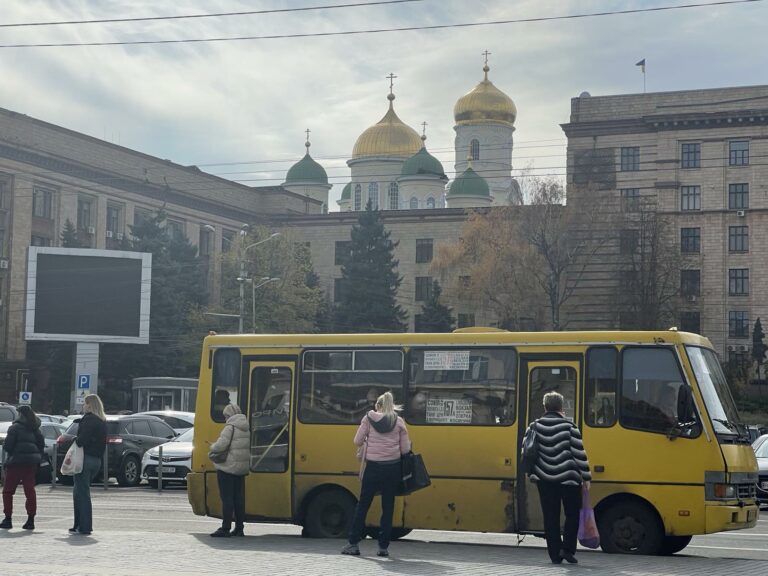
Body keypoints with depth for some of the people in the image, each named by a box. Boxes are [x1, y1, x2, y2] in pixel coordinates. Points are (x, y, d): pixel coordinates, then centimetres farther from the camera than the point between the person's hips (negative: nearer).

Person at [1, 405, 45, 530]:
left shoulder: (15, 427, -8)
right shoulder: (35, 429, 11)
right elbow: (41, 445, 11)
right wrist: (38, 457, 13)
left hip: (17, 461, -6)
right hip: (32, 463, 6)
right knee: (30, 490, 6)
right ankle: (30, 520, 2)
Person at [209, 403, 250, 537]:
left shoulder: (230, 427, -14)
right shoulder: (247, 428, 11)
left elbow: (221, 445, -22)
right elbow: (249, 447, 13)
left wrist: (212, 447, -1)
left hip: (228, 467, -8)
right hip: (242, 467, 8)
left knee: (227, 498, -6)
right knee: (239, 498, 12)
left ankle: (225, 529, -6)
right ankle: (239, 528, 15)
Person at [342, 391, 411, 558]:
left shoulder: (368, 419, -1)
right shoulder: (399, 422, 1)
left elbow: (357, 441, -1)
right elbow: (405, 449, 0)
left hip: (373, 467, -1)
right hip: (392, 468, 1)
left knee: (363, 505, 8)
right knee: (388, 507, 8)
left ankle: (353, 544, 9)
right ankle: (383, 546, 7)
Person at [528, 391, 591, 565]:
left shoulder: (536, 426, 2)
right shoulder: (569, 426, -8)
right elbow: (579, 453, -8)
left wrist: (532, 474, 16)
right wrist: (586, 476, 0)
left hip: (545, 479, 3)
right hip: (568, 479, -3)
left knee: (550, 518, 8)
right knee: (572, 515, 12)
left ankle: (555, 554, 8)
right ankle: (567, 548, 0)